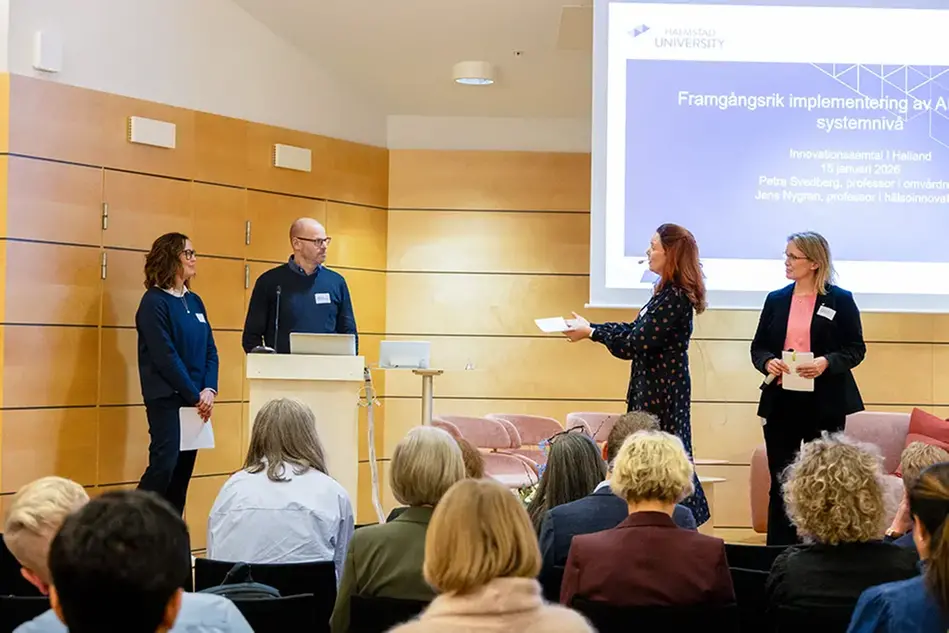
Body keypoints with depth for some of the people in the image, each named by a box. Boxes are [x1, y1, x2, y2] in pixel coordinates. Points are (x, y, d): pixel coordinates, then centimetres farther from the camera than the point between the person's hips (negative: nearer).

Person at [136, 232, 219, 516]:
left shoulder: (194, 302, 13)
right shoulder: (154, 302, -9)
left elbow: (210, 349, 10)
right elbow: (165, 356, -15)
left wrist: (209, 389, -6)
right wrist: (195, 395, -13)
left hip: (196, 399, 7)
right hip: (166, 398, -7)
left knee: (185, 466, 6)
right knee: (164, 464, -15)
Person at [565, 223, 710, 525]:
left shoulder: (675, 298, -20)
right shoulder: (668, 293, 11)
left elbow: (634, 344, -20)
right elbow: (634, 330, 17)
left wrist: (591, 332, -9)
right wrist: (590, 326, 14)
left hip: (662, 392, -10)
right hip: (653, 387, 10)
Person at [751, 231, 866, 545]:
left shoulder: (840, 300, -1)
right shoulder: (776, 300, 9)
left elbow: (856, 349, -2)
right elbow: (758, 347, 12)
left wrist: (827, 362, -19)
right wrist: (767, 362, -10)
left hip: (824, 403, -3)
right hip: (781, 401, 3)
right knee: (780, 481, 4)